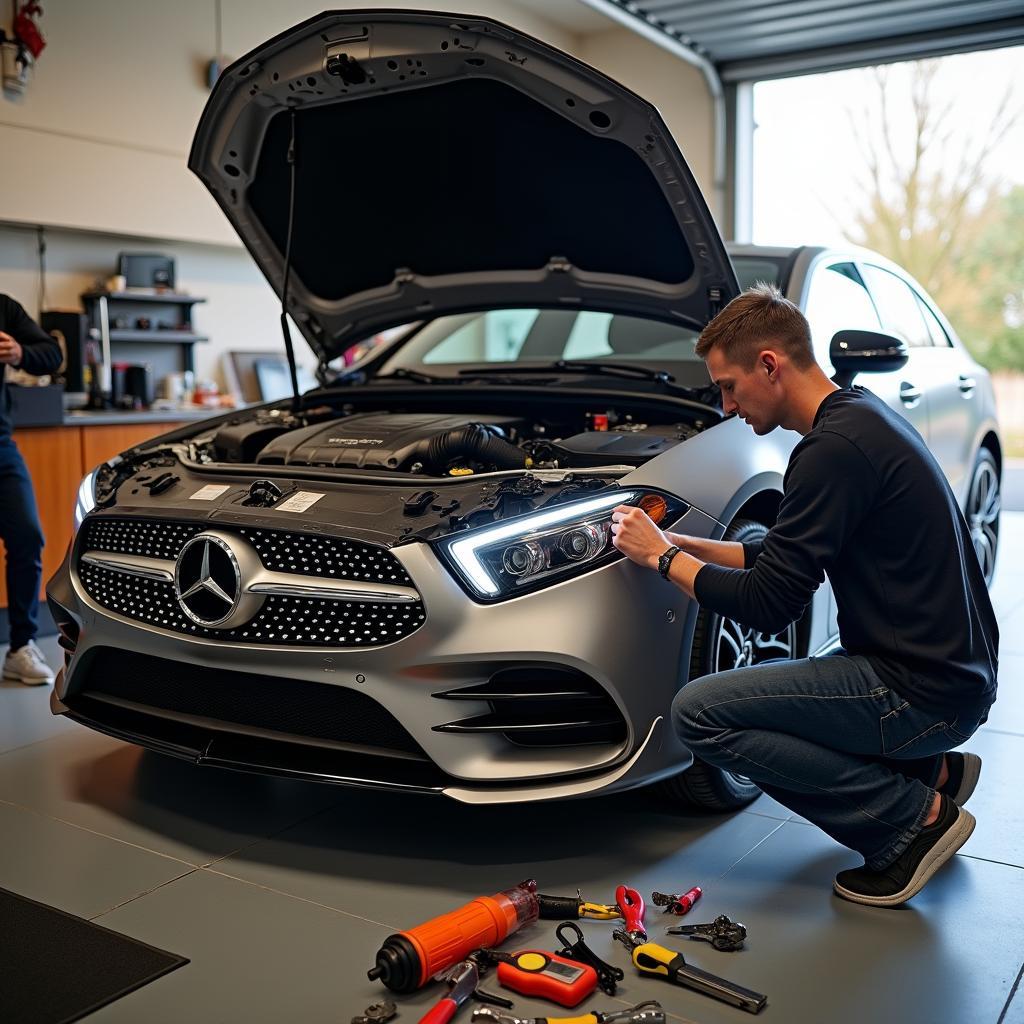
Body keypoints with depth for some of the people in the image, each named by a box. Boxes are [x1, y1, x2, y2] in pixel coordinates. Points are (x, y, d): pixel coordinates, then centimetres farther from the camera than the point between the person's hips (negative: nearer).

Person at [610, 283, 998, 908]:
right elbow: (784, 559, 17)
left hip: (924, 693, -10)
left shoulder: (835, 447, -22)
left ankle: (918, 814, -4)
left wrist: (662, 557, -7)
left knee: (701, 714, -14)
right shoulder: (862, 415, 10)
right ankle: (932, 771, 15)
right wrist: (681, 543, 11)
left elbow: (768, 605, -21)